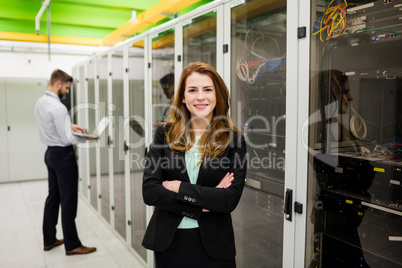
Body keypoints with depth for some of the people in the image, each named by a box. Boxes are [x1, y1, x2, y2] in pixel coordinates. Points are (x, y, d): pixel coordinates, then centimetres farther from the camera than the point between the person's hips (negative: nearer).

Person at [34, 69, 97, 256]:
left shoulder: (40, 103, 7)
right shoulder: (57, 107, -23)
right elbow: (68, 139, -22)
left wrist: (69, 125, 8)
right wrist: (87, 138, -9)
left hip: (50, 153, 10)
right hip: (63, 155, -10)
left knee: (53, 197, 17)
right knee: (68, 201, 0)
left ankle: (49, 240, 29)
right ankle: (72, 245, 11)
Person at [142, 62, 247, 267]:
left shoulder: (233, 139, -6)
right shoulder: (165, 133, -3)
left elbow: (231, 199, -15)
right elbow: (149, 191, -10)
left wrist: (179, 187, -15)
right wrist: (201, 206, -15)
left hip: (214, 244, -1)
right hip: (168, 241, 2)